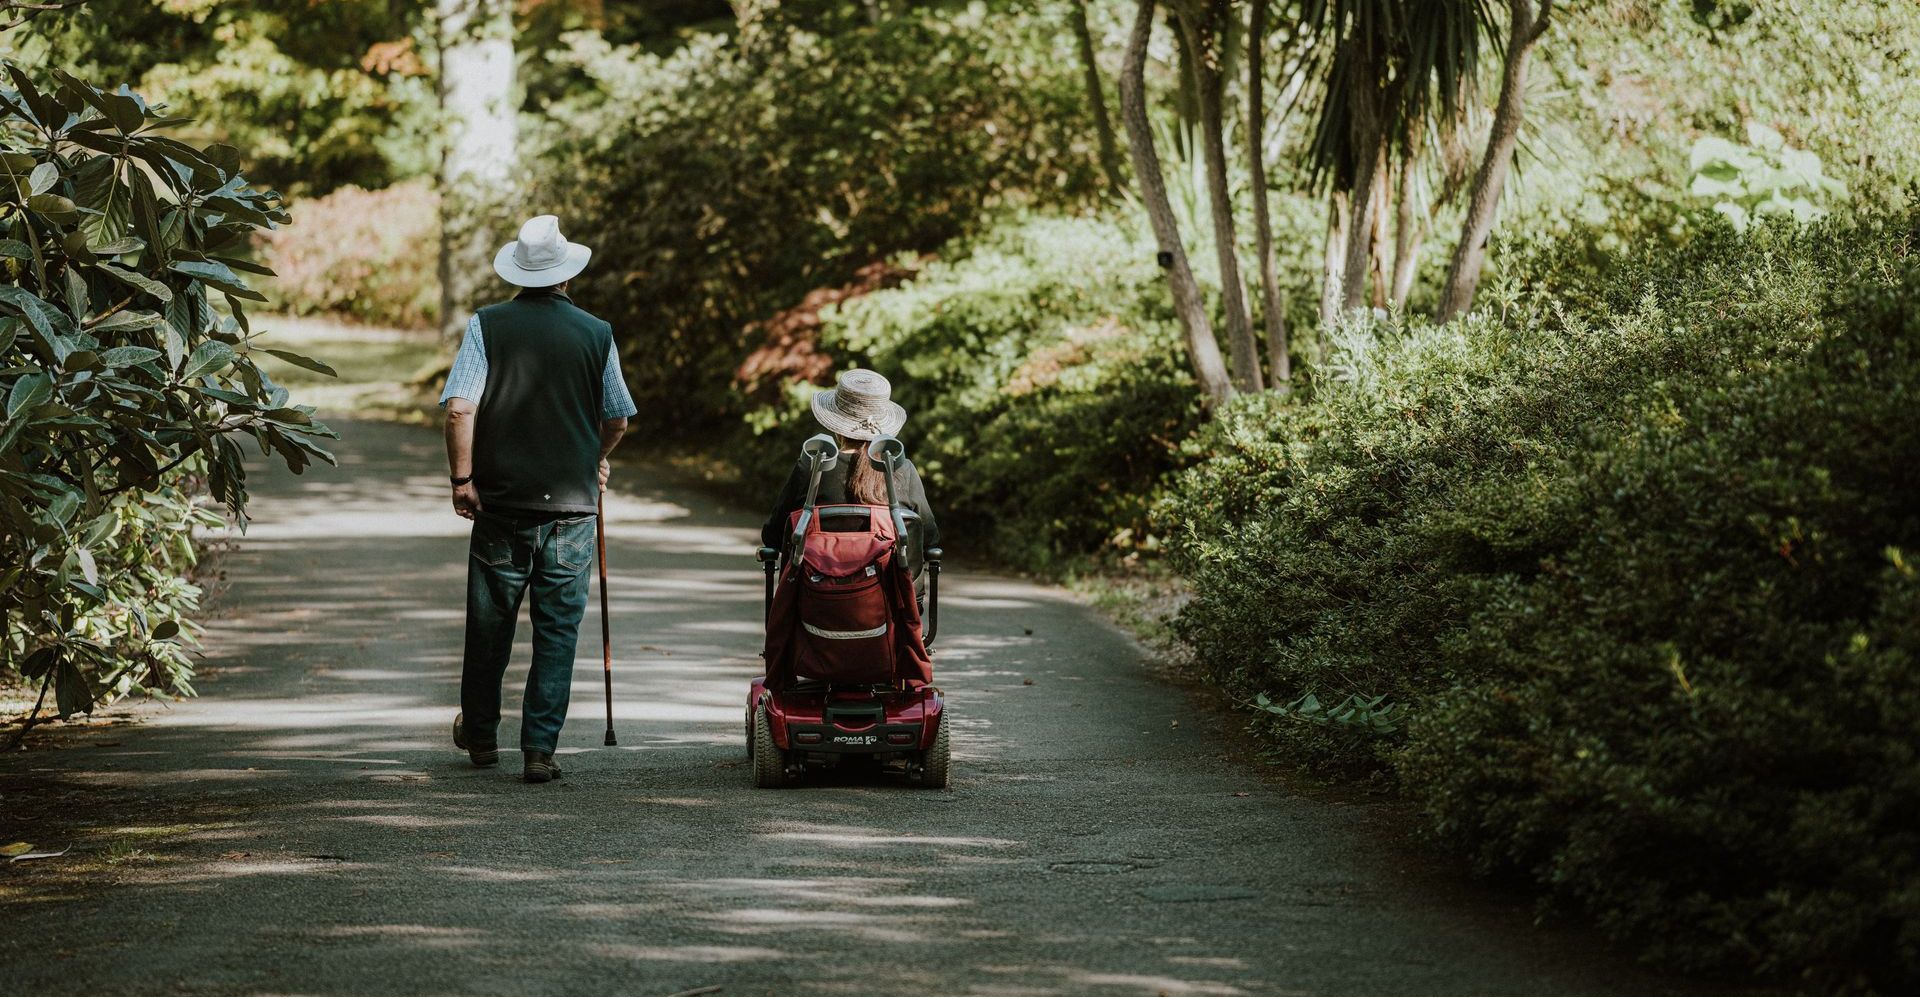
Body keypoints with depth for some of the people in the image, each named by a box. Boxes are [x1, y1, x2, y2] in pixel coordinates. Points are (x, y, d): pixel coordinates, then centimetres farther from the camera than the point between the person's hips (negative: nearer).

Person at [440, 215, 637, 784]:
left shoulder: (487, 325, -3)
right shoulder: (596, 334, 0)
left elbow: (459, 407, -12)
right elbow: (617, 421, 9)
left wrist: (462, 477, -3)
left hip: (500, 501, 1)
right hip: (572, 503, 0)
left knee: (489, 624, 14)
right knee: (557, 631, 5)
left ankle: (480, 735, 30)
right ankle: (539, 749, 0)